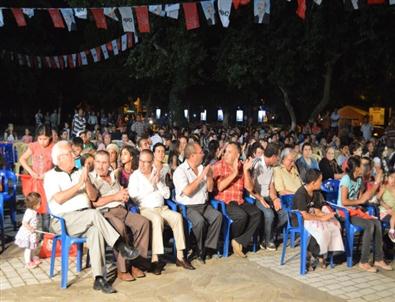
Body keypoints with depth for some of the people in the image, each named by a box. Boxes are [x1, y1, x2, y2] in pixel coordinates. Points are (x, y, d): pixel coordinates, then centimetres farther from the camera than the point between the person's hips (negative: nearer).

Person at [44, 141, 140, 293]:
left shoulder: (79, 172, 18)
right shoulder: (51, 176, 6)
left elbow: (93, 197, 9)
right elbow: (58, 199, -12)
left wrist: (87, 181, -7)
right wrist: (79, 185, -11)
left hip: (85, 220, 4)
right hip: (64, 221, -4)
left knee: (96, 230, -30)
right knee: (94, 214, -31)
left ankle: (99, 278, -32)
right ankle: (121, 247, -24)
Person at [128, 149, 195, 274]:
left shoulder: (157, 174, 15)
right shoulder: (135, 176, 4)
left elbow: (167, 195, 11)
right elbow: (134, 197, -10)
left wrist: (159, 182, -4)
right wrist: (151, 184, -9)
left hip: (162, 208, 5)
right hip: (145, 209, -4)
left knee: (177, 216, -23)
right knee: (157, 219, -36)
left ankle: (180, 256, -19)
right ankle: (155, 259, -35)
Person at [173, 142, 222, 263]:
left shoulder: (202, 168, 13)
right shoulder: (180, 171, -6)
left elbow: (210, 189, 15)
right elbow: (187, 191, -20)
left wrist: (209, 176, -3)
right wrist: (201, 176, -17)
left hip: (204, 205, 6)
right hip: (188, 207, -5)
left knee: (217, 216, -23)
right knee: (200, 221, -32)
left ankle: (208, 247, -15)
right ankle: (200, 250, -10)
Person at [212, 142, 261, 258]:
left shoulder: (242, 167, 11)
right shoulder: (218, 166, -2)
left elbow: (250, 188, 5)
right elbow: (219, 187, -14)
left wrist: (245, 171, -6)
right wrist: (234, 173, -16)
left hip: (239, 201, 5)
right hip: (223, 202, -5)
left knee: (256, 214, -20)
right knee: (242, 215, -29)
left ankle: (239, 242, -11)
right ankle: (231, 240, 0)